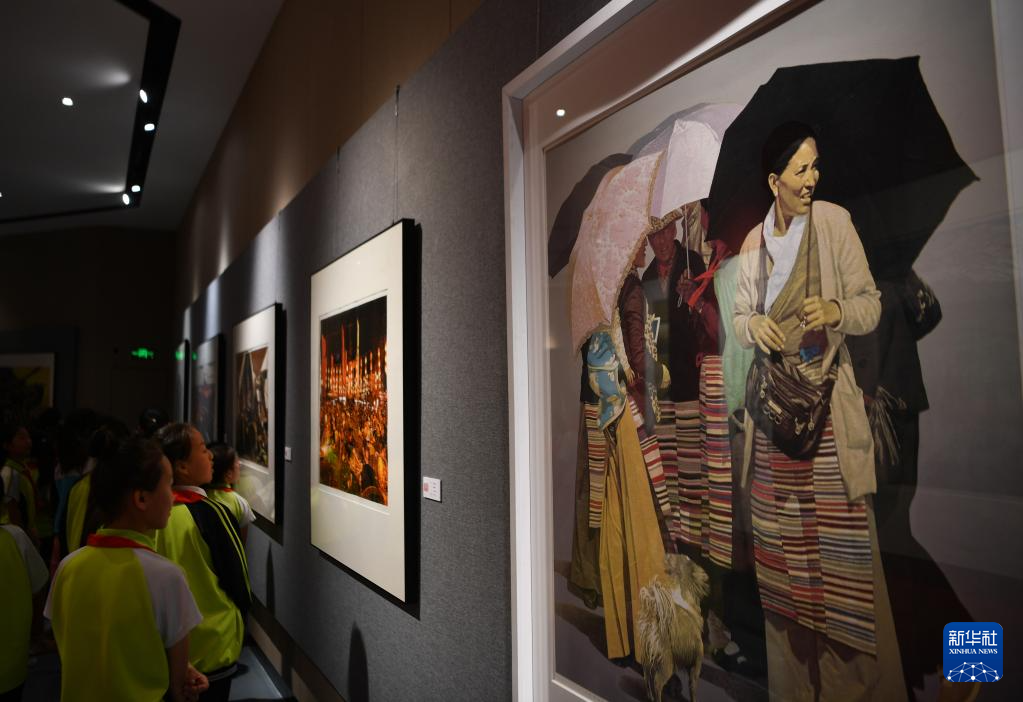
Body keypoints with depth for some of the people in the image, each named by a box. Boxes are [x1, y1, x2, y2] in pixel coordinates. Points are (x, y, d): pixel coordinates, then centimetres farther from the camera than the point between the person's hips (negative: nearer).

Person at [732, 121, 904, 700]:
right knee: (781, 542, 9)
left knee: (842, 540, -3)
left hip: (827, 400, -3)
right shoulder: (754, 241, 10)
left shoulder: (835, 221, -1)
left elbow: (872, 304, 0)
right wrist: (755, 326, -6)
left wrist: (837, 311, -20)